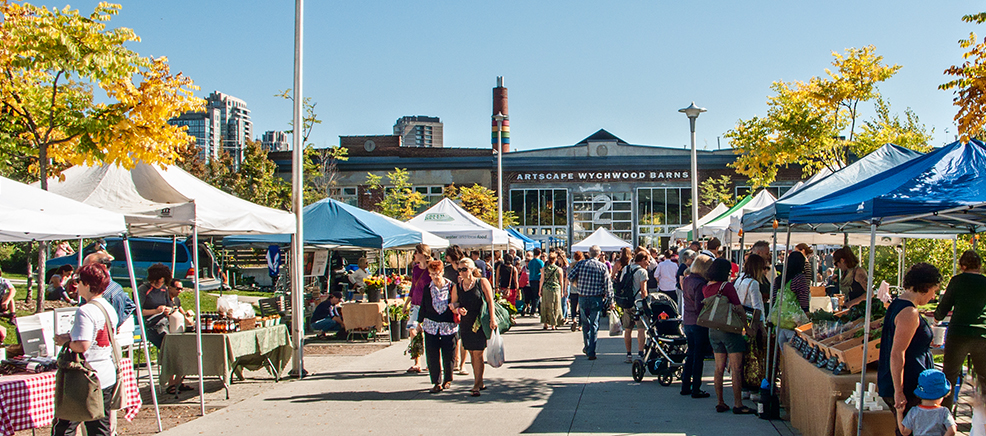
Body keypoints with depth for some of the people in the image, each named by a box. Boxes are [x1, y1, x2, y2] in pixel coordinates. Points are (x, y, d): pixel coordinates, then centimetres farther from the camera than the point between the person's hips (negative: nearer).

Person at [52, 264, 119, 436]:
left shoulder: (85, 311, -17)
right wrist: (71, 336, 15)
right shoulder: (109, 309, 9)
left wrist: (65, 342, -6)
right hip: (108, 377, 8)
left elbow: (83, 345, -24)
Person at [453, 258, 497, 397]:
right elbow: (454, 303, 15)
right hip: (466, 323, 5)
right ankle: (480, 383, 22)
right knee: (472, 354, 11)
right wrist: (458, 308, -8)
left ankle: (477, 385, -1)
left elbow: (490, 301, -6)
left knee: (478, 354, -6)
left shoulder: (482, 282, -5)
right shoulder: (458, 287, 7)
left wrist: (492, 319, -14)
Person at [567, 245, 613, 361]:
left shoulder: (581, 264, -1)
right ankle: (591, 352, -1)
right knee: (594, 325, 4)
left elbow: (570, 276, -5)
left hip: (582, 298, 1)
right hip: (596, 299, -1)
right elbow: (608, 285, -4)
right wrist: (610, 301, 1)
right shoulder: (603, 266, -3)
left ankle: (587, 347, 28)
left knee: (585, 323, 19)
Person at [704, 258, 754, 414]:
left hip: (713, 330, 7)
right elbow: (739, 309, -11)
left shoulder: (706, 288, 4)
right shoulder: (727, 286, -14)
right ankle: (737, 404, -1)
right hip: (730, 330, -7)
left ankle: (720, 403, 14)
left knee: (719, 368, 11)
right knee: (736, 368, -2)